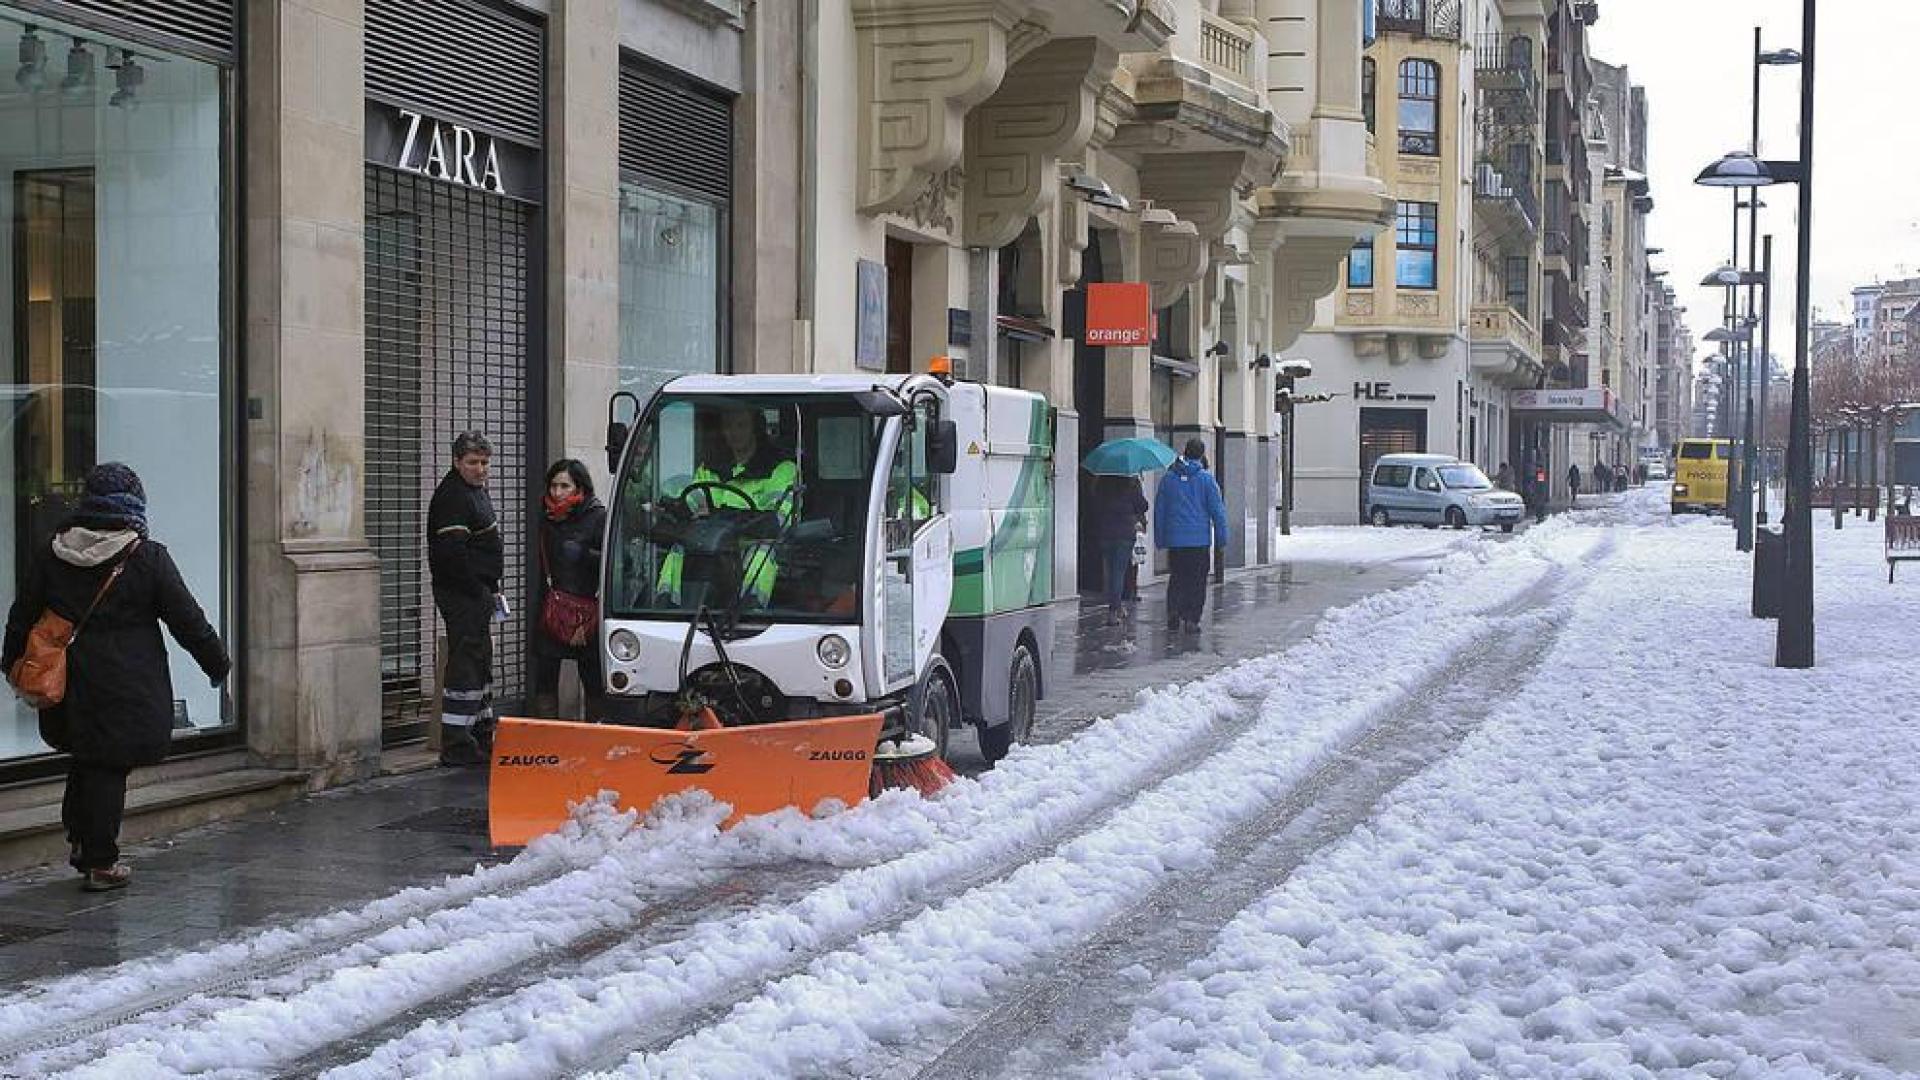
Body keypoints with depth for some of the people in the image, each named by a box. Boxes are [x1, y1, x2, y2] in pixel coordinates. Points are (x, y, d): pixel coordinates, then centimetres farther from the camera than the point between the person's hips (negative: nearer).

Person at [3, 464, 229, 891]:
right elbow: (188, 621, -6)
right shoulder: (148, 558, -10)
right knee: (109, 768, 2)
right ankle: (99, 863, 8)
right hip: (126, 689, -4)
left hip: (71, 686, 4)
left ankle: (80, 841, 23)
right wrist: (218, 664, 6)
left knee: (85, 760, 21)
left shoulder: (53, 555, 2)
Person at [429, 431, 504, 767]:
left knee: (481, 662, 17)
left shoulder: (477, 488, 16)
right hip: (461, 595, -11)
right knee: (465, 664, -10)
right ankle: (456, 745, -9)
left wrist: (490, 591, 16)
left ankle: (482, 735, 28)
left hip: (478, 592, 11)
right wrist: (481, 593, -19)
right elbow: (451, 554, -24)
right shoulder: (452, 496, -17)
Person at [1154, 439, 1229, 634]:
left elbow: (1159, 510, 8)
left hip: (1174, 539, 2)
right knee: (1197, 580, 5)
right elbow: (1217, 510, -4)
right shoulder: (1205, 478, -5)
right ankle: (1192, 619, 1)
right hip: (1200, 540, -2)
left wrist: (1160, 538, 14)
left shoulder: (1168, 477, 4)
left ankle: (1174, 613, -4)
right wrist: (1221, 538, 3)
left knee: (1176, 578, 12)